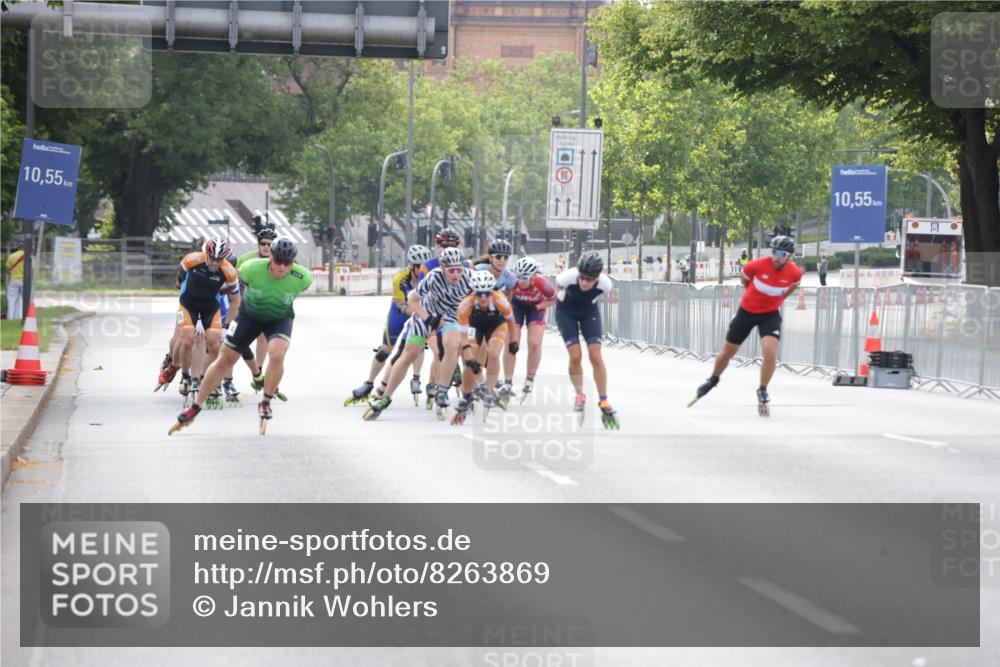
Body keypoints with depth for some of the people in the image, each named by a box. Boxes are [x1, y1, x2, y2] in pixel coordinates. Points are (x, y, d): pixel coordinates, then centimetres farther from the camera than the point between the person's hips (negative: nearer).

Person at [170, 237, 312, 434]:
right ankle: (195, 408, 14)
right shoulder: (251, 269, -31)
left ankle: (266, 403, -3)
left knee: (277, 355, -28)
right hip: (250, 313, 1)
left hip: (280, 318, -1)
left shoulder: (302, 278, -28)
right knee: (226, 359, 2)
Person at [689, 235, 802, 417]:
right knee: (728, 351, 10)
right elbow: (744, 279, -1)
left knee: (770, 351, -22)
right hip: (747, 311, 0)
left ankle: (762, 392, -2)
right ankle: (713, 380, 39)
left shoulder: (795, 273, -17)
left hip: (770, 314, 0)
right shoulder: (757, 265, -25)